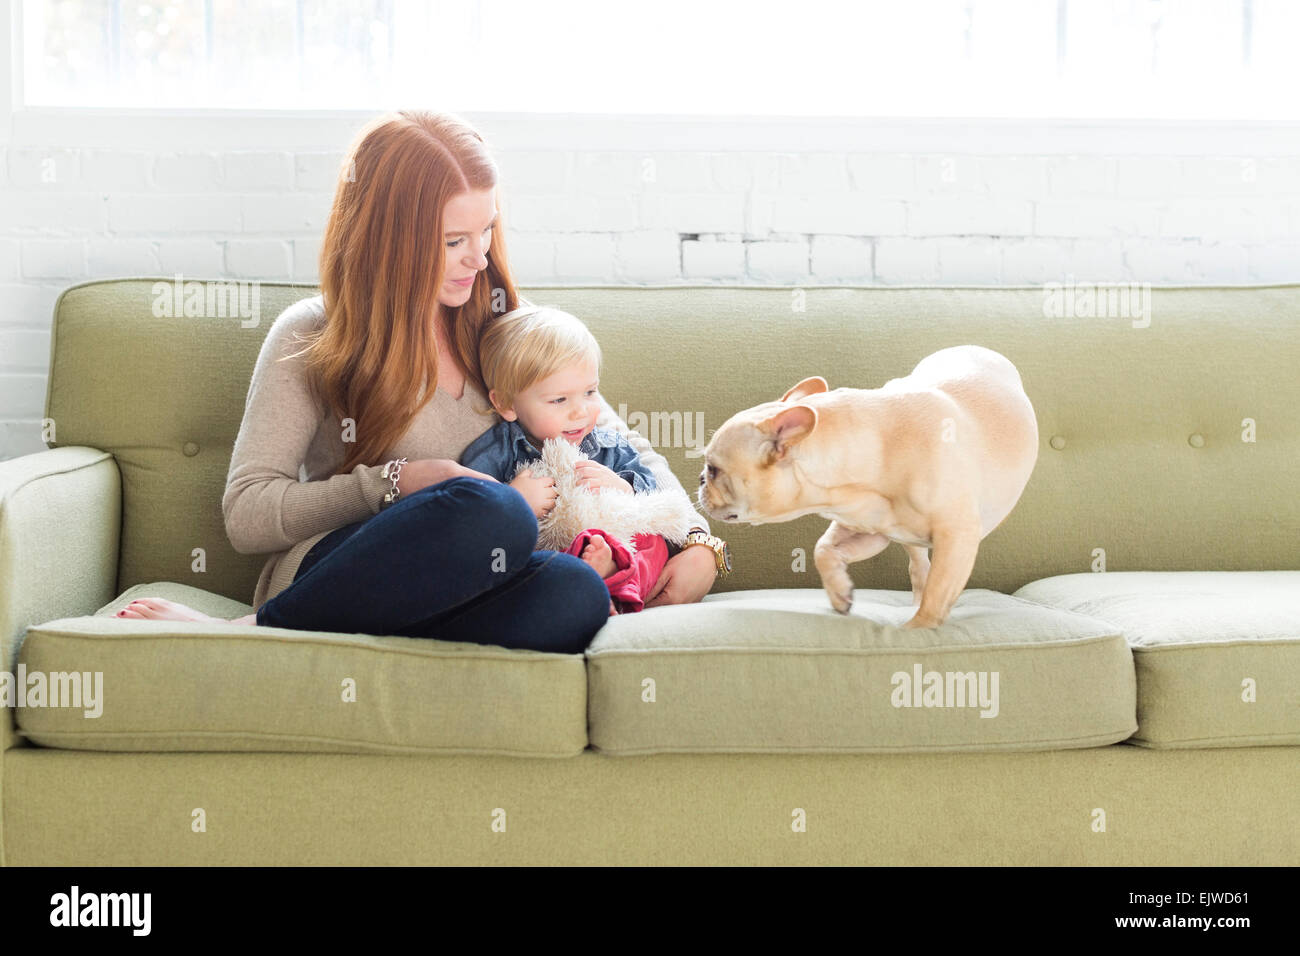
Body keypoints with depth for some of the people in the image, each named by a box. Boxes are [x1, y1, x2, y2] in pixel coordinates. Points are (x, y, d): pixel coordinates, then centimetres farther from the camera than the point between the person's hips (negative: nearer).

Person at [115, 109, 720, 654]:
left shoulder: (502, 324, 15)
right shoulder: (308, 339, 4)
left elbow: (627, 448, 19)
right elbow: (245, 515, -1)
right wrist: (397, 482, -13)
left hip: (454, 593, 4)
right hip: (329, 570, -4)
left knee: (577, 590, -33)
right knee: (493, 510, -36)